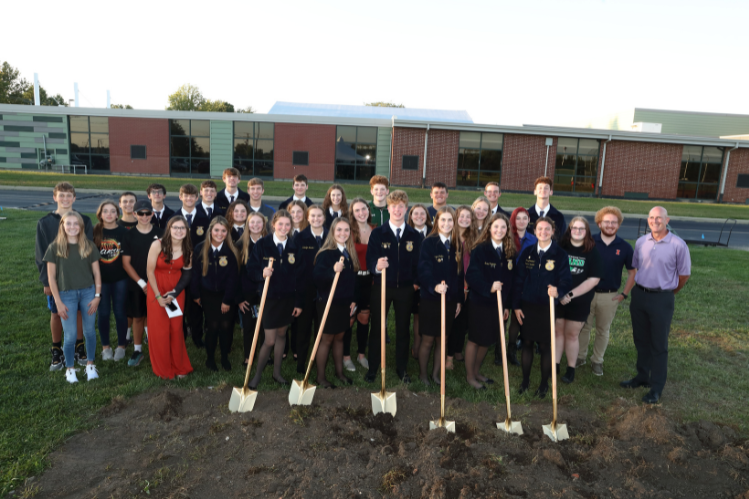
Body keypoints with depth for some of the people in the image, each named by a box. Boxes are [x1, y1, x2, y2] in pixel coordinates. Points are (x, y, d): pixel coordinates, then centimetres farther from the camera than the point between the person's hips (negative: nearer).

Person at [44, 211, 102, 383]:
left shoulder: (89, 247, 0)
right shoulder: (55, 247, -4)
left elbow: (96, 273, 4)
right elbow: (51, 277, -3)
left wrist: (97, 295, -3)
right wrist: (58, 302, -6)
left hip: (88, 293, 1)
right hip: (66, 294, -1)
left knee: (89, 331, 9)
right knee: (70, 336, 2)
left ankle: (90, 365, 27)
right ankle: (70, 369, 22)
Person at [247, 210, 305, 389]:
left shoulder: (294, 247, 1)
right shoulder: (262, 244, -6)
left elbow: (300, 276, 3)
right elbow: (251, 269, -3)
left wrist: (299, 302, 1)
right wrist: (262, 273, -26)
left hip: (288, 298, 3)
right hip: (269, 298, -3)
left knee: (281, 334, 14)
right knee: (270, 340, -2)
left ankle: (277, 372, 30)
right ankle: (257, 375, 19)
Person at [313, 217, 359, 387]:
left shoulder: (350, 253, 7)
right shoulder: (325, 254, -13)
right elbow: (317, 279, -20)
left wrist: (353, 300, 8)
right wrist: (333, 271, -35)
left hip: (345, 303, 6)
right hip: (328, 303, -6)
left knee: (339, 337, 16)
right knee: (326, 339, 4)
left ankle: (339, 371, 30)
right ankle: (320, 377, 17)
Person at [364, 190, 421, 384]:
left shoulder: (414, 235, 2)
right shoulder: (377, 233, -3)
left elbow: (418, 261, 7)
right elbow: (370, 261, -8)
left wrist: (416, 281, -2)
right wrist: (376, 266, -28)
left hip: (405, 289, 2)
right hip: (381, 287, -1)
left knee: (403, 329, 11)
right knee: (377, 328, 6)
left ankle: (402, 368, 25)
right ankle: (373, 368, 19)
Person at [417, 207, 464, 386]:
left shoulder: (457, 245, 8)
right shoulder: (428, 243, -7)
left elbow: (460, 274, 10)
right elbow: (424, 271, -16)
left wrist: (459, 300, 8)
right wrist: (434, 286, -34)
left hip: (450, 299, 4)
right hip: (431, 299, -4)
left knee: (442, 339, 11)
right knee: (428, 339, 6)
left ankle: (436, 373, 26)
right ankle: (422, 373, 23)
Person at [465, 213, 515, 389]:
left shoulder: (509, 252, 7)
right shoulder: (480, 249, -10)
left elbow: (509, 280, 9)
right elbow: (471, 275, -15)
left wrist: (507, 305, 8)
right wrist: (489, 287, -27)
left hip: (499, 304, 5)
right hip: (480, 303, -5)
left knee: (487, 340, 14)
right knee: (475, 340, 6)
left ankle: (477, 372, 33)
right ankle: (470, 376, 22)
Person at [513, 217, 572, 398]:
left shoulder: (560, 255, -4)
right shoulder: (527, 253, 2)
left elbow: (566, 281, -6)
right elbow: (518, 280, 4)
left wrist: (558, 291, -29)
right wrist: (516, 305, 1)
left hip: (548, 307, -2)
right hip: (527, 306, 2)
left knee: (545, 346, 7)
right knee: (527, 343, 12)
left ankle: (544, 384, 24)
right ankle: (525, 380, 28)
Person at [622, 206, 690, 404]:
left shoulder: (678, 245, -11)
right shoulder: (641, 242, 1)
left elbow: (684, 275, -2)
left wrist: (668, 292, 8)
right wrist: (641, 288, 13)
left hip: (662, 299, -4)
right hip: (639, 296, 4)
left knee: (659, 345, 4)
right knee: (641, 340, 16)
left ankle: (656, 388, 15)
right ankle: (642, 377, 32)